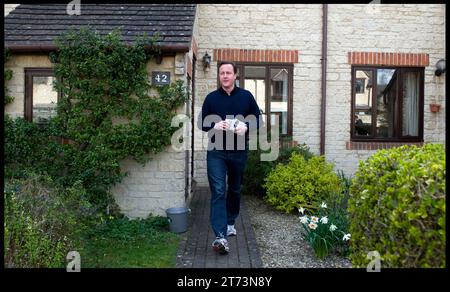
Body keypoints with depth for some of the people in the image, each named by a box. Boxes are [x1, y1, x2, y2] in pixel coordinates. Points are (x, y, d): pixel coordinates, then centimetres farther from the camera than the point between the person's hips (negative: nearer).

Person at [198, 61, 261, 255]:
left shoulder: (246, 96, 3)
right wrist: (215, 126, -17)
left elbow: (258, 119, 6)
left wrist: (246, 127, -16)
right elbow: (202, 123, 6)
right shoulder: (211, 98, 3)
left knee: (235, 190, 15)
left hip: (239, 151, 2)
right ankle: (220, 236, -12)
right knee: (218, 191, -10)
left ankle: (230, 223, 36)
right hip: (216, 151, -1)